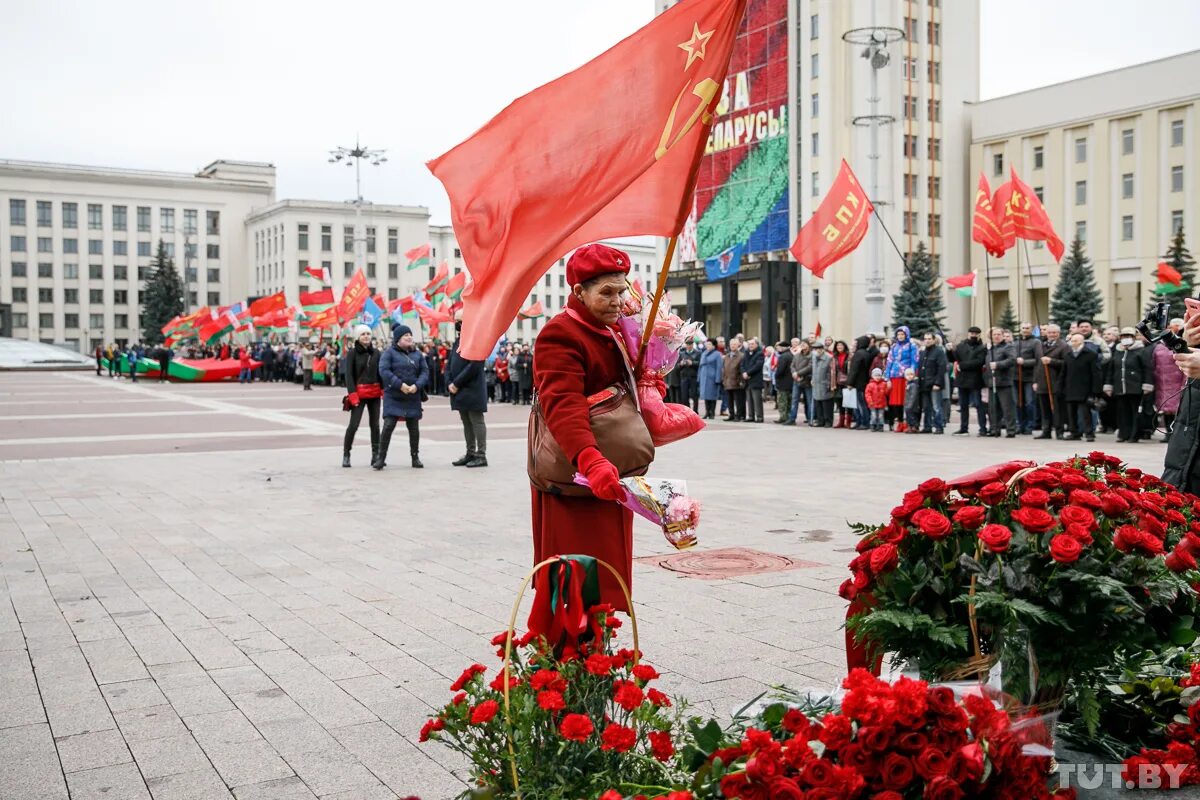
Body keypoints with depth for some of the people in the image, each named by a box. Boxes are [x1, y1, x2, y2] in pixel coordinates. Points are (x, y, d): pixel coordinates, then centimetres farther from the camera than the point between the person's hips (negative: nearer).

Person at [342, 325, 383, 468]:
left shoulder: (376, 353, 7)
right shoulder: (352, 353, -3)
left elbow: (380, 373, 11)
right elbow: (349, 375, -6)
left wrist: (384, 391, 2)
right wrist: (352, 394, -14)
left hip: (375, 393, 4)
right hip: (359, 392, -4)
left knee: (375, 424, 8)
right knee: (353, 425, -7)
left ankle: (376, 455, 15)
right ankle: (346, 455, 4)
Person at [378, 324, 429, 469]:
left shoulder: (417, 353, 11)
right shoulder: (389, 352, -3)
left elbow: (425, 371, 6)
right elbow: (384, 371, -14)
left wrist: (417, 385, -12)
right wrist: (400, 385, -21)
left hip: (413, 397, 4)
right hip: (393, 396, -4)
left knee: (414, 428, 8)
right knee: (388, 426, -11)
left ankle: (415, 457, 21)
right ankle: (381, 458, -3)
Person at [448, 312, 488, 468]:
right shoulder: (457, 341, 16)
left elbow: (474, 366, -19)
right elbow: (450, 364, 16)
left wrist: (457, 383, -17)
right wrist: (449, 383, 0)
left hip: (472, 390, -8)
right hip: (459, 391, 8)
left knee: (476, 421, -4)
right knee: (466, 423, 12)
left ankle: (481, 455, 0)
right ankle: (470, 454, 19)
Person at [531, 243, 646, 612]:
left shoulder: (614, 331, 14)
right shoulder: (559, 335, -17)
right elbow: (563, 406, -33)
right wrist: (591, 461, -48)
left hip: (609, 472, 9)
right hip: (573, 477, -9)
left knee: (608, 568, 15)